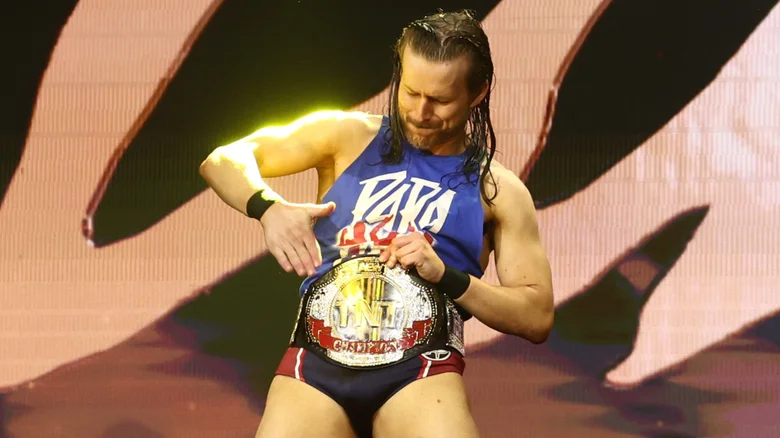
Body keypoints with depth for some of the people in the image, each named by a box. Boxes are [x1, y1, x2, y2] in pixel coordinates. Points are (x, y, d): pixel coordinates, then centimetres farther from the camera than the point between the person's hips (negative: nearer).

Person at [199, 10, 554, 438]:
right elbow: (222, 161, 10)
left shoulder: (498, 190, 13)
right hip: (316, 359, 1)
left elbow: (537, 317, 9)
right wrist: (269, 208, -12)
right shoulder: (347, 136, 14)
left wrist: (446, 276, -6)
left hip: (422, 370, -1)